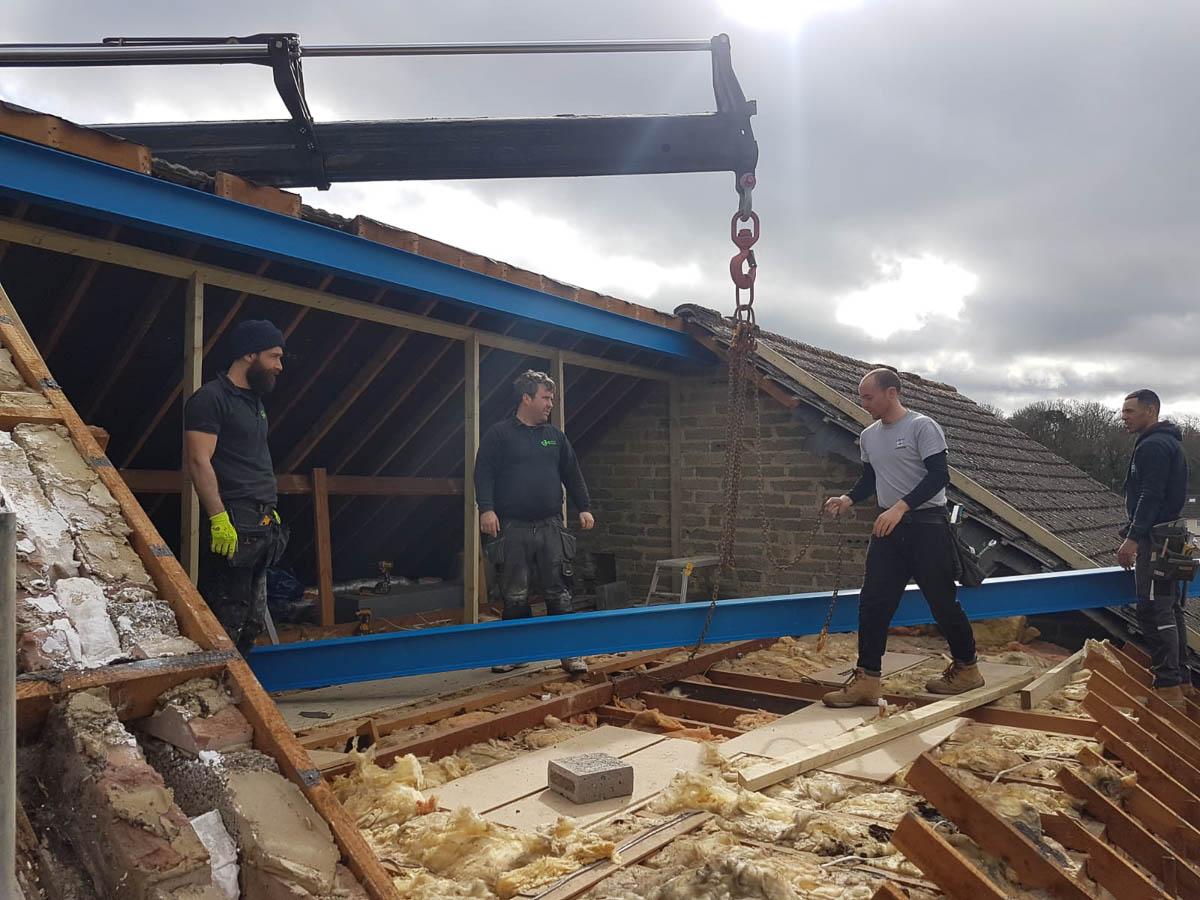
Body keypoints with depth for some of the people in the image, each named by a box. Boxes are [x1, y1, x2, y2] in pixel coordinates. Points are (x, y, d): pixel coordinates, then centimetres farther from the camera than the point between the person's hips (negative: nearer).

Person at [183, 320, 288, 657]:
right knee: (225, 628, -7)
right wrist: (219, 518, -22)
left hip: (263, 527, 9)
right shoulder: (210, 399, -7)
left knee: (252, 625, 13)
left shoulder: (254, 401, 21)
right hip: (233, 529, -9)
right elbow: (198, 461, -15)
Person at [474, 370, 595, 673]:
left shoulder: (555, 436, 15)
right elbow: (484, 474, -5)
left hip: (551, 527, 3)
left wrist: (584, 508, 11)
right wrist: (486, 508, -18)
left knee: (559, 593, 1)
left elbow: (572, 474, 19)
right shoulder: (498, 435, 1)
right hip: (512, 529, -3)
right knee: (515, 597, 5)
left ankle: (568, 652, 7)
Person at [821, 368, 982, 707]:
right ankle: (866, 679, 3)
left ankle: (966, 668, 24)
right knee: (873, 602, -1)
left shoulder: (922, 427, -11)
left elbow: (939, 475, -18)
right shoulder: (868, 436, 11)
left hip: (927, 525, -6)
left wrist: (901, 506, -28)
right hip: (889, 527, 7)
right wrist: (848, 499, 3)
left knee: (942, 601, 3)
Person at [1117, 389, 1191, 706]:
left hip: (1155, 538, -11)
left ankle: (1168, 688, -10)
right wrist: (1134, 534, 23)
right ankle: (1181, 681, 21)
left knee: (1155, 612, -10)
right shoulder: (1169, 442, 19)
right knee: (1171, 610, 14)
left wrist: (1133, 538, -24)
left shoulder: (1153, 446, -14)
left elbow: (1151, 496, -23)